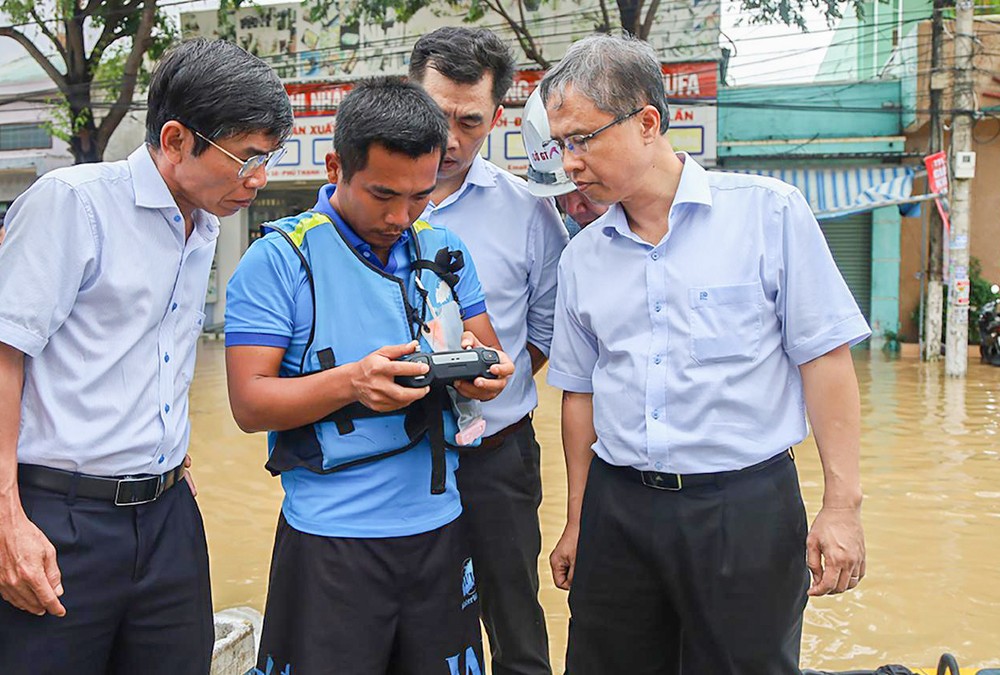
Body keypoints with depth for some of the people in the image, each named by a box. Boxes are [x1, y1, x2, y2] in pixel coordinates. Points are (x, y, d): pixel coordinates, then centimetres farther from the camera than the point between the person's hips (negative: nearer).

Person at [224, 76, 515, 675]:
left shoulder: (445, 251, 8)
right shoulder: (281, 259, -8)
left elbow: (490, 352, 13)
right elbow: (250, 403, -11)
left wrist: (484, 371, -12)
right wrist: (352, 382, -27)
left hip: (440, 528, 5)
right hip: (331, 541, -4)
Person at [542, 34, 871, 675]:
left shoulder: (769, 213, -5)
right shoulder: (582, 257, 8)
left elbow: (825, 358, -6)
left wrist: (842, 505, -9)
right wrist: (577, 523, 16)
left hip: (746, 508, -4)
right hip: (617, 510, 4)